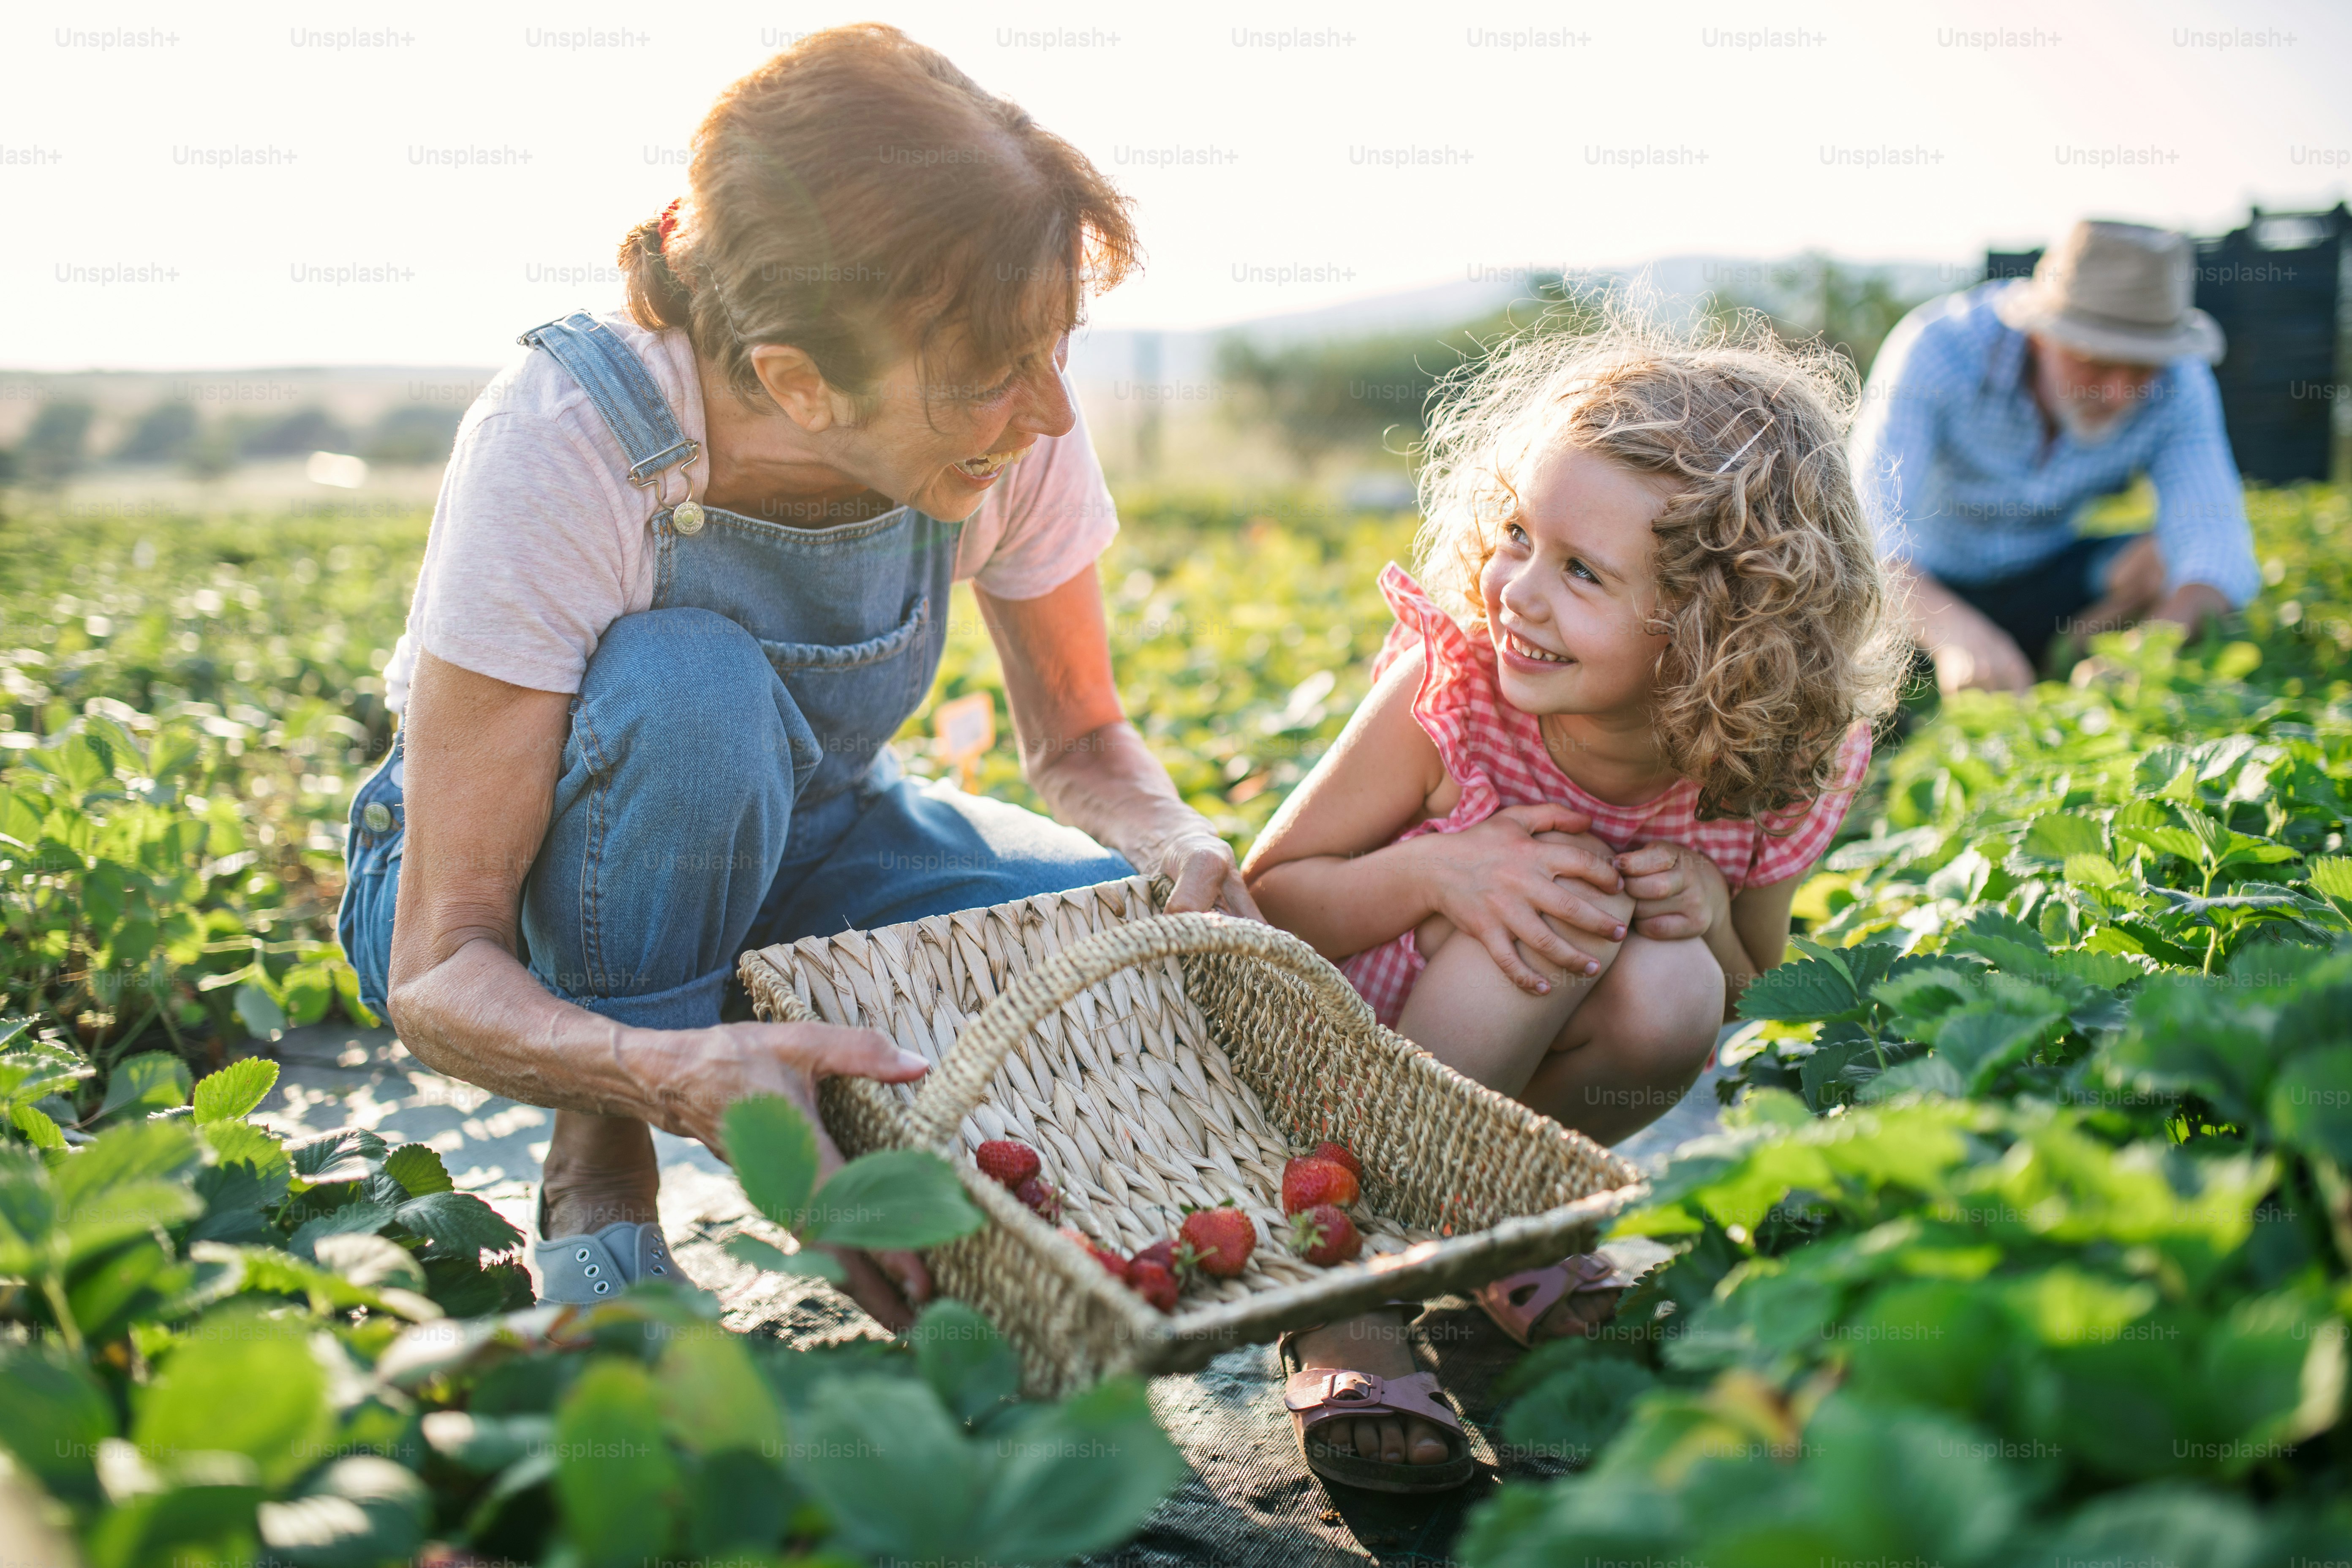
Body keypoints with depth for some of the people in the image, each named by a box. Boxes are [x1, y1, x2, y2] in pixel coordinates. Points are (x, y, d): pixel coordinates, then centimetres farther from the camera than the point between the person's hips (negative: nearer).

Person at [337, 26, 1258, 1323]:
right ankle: (599, 1167, -13)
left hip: (791, 840, 3)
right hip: (535, 919, -3)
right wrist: (682, 1074, -53)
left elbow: (1079, 741, -5)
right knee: (686, 688, -38)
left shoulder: (1014, 434, -22)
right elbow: (439, 977, -32)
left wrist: (1181, 846, -28)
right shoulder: (561, 449, -34)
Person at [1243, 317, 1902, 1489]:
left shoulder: (1773, 777, -17)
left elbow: (1750, 1002, 0)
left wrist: (1712, 918, -23)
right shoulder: (1448, 693, -23)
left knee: (1670, 989, -30)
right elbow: (1269, 890, -14)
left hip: (1521, 1085, 3)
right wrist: (1436, 872, -33)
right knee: (1560, 902, -31)